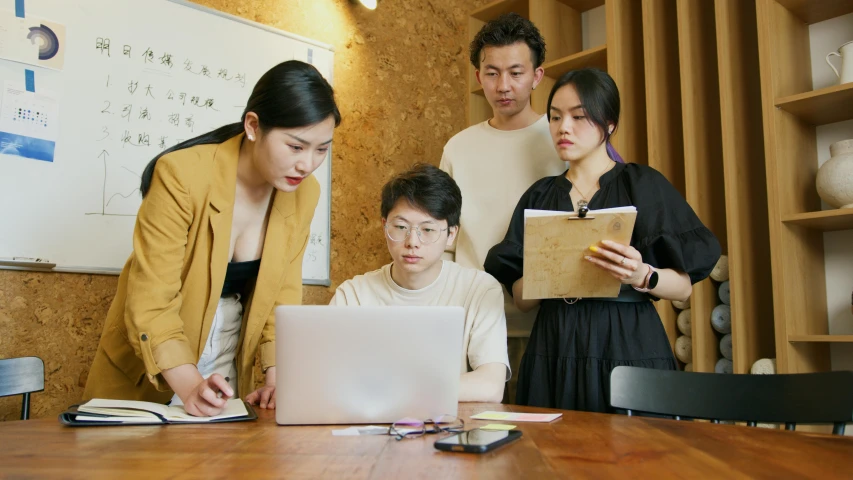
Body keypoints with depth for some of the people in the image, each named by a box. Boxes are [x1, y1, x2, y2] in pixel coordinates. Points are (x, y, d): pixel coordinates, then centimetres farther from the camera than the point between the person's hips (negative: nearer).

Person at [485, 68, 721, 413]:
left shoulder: (643, 184, 2)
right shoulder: (540, 197, 10)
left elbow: (683, 287, 0)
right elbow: (520, 299, 7)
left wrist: (642, 276, -20)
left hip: (628, 349, -2)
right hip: (554, 355, 2)